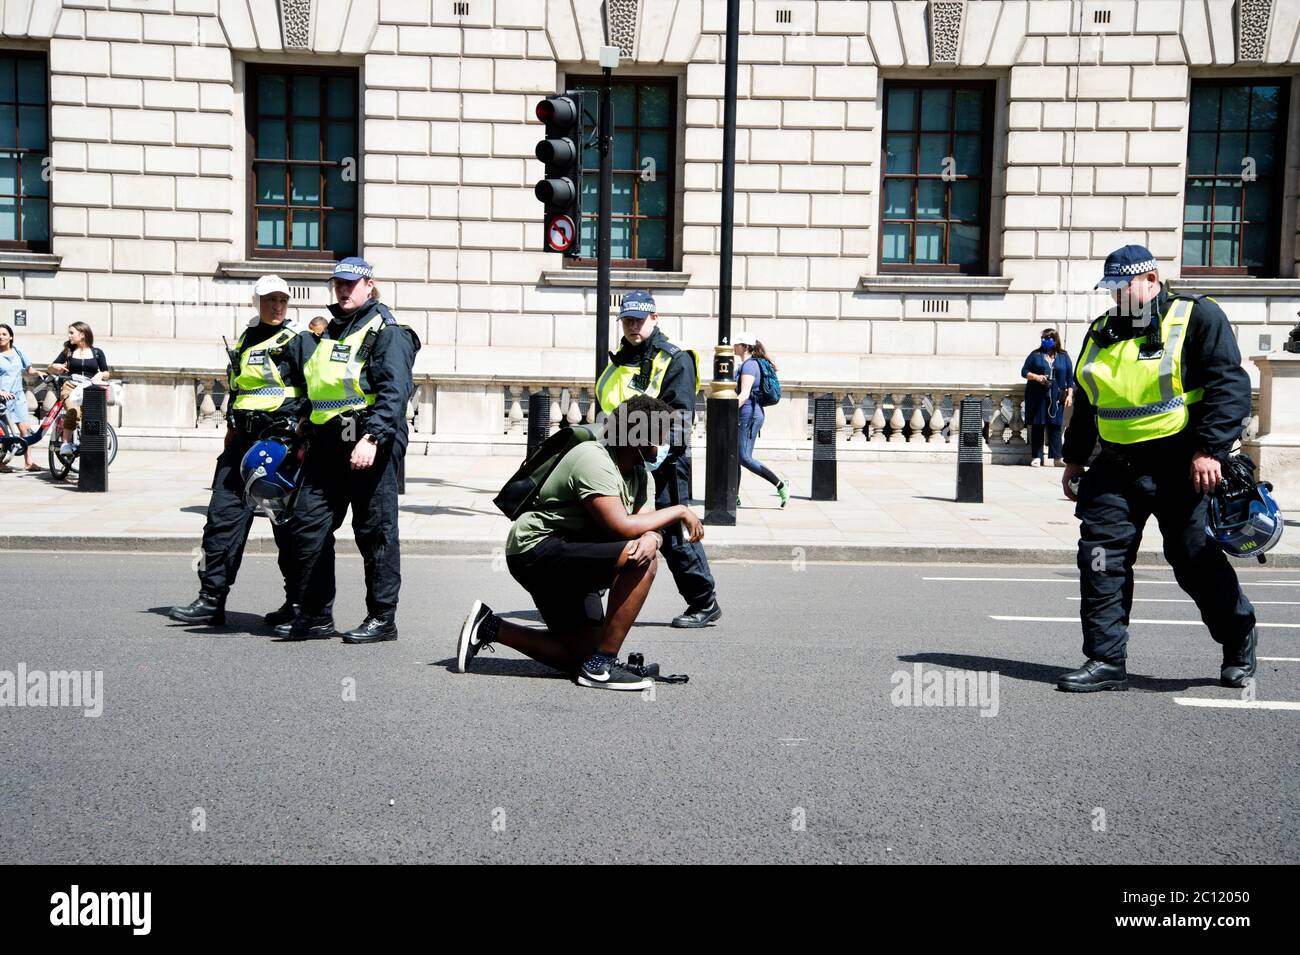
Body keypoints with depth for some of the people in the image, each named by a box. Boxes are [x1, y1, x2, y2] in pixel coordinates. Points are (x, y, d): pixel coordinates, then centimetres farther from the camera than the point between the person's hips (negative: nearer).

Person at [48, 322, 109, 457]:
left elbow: (106, 374, 16)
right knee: (73, 411, -34)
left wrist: (100, 375, -6)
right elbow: (51, 368, 21)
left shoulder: (97, 353, 16)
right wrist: (56, 367, -2)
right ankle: (66, 443, -29)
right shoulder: (68, 351, 18)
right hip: (71, 386, 0)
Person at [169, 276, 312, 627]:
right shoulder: (244, 341, 16)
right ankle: (212, 599, 8)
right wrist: (231, 434, 22)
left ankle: (299, 602, 12)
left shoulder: (297, 341, -3)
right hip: (244, 440, 6)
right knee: (223, 515, 2)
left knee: (286, 523, 1)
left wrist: (296, 429, -16)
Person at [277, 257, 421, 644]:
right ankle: (316, 614, 15)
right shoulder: (330, 332, 22)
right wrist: (307, 439, 23)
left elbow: (394, 393, -17)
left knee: (376, 532, -2)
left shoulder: (387, 332, -5)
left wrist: (372, 438, -27)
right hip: (327, 446, 8)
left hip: (372, 447, -8)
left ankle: (383, 617, 8)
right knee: (308, 524, 5)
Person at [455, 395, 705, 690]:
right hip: (535, 549, -10)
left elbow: (651, 527, -2)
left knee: (581, 653, 7)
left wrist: (651, 539, -27)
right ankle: (602, 665, -19)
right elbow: (620, 526, -31)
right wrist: (679, 511, -21)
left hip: (568, 559, 10)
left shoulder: (641, 474, 9)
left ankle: (488, 627, 16)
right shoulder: (593, 460, -21)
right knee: (641, 561, -26)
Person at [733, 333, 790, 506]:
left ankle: (781, 485, -7)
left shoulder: (749, 365, -13)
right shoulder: (745, 364, 17)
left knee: (745, 458, -12)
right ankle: (733, 497, 11)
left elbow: (744, 394, -23)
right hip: (745, 416, 10)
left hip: (749, 415, -10)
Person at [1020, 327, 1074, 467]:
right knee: (1037, 426, -1)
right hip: (1037, 397, 0)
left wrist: (1070, 395, 2)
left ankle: (1057, 458, 0)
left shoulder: (1063, 356, 11)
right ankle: (1037, 457, 3)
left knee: (1055, 427, -2)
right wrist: (1036, 377, -10)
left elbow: (1070, 378, 11)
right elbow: (1024, 371, 8)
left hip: (1056, 398, 0)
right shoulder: (1035, 354, 9)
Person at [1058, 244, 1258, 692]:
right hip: (1116, 465, 5)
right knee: (1101, 555, -4)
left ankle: (1239, 639, 30)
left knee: (1194, 557, 3)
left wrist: (1210, 449, -19)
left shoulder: (1197, 316, -3)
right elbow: (1085, 401, 21)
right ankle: (1106, 660, 3)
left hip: (1178, 465, -5)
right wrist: (1075, 457, 18)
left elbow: (1230, 385, -10)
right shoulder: (1101, 332, 15)